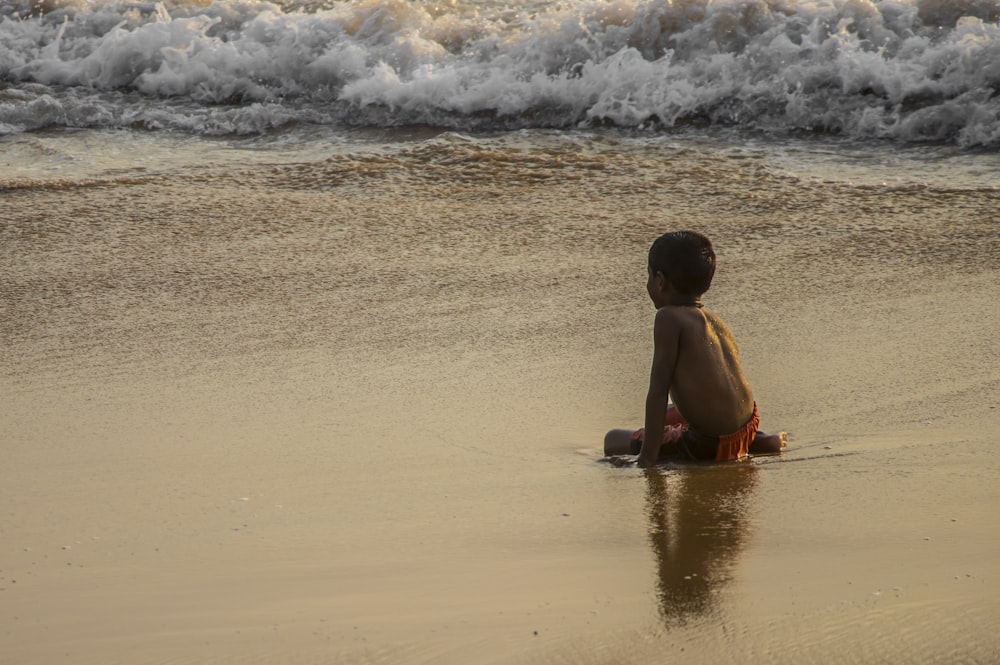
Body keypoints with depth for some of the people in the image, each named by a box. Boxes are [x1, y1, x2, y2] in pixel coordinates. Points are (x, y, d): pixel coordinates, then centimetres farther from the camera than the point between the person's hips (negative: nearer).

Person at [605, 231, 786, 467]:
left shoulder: (668, 318, -13)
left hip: (709, 444, -9)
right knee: (669, 413, 37)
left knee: (613, 441, 1)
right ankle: (757, 442, 16)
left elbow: (658, 391, -17)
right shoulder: (715, 320, 11)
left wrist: (648, 458, -16)